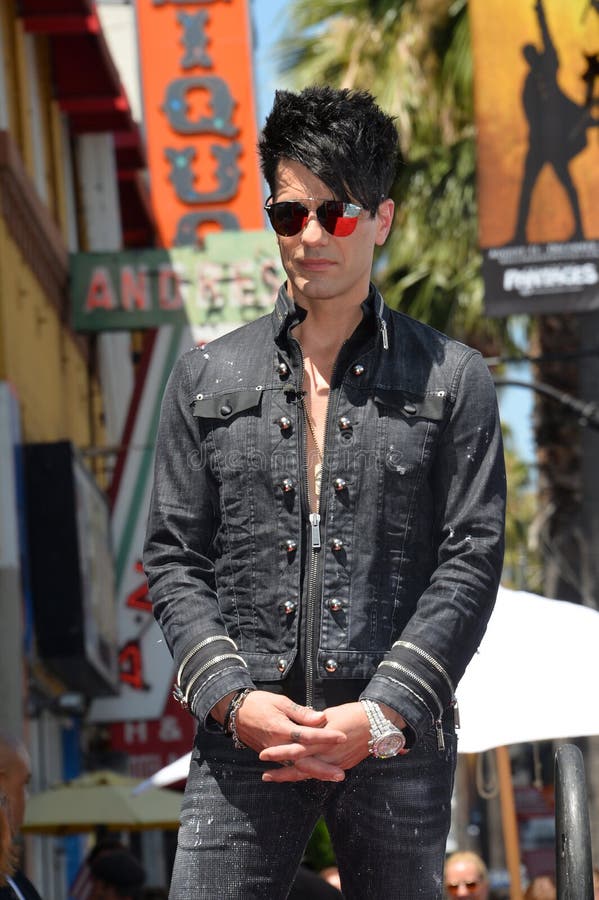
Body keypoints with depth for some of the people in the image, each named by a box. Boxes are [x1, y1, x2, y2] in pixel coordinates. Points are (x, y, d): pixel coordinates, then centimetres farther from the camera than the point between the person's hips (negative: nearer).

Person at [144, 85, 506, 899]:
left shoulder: (452, 380, 7)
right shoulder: (206, 380, 12)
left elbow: (471, 559, 0)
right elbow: (173, 557, 9)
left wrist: (380, 715, -11)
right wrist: (232, 698, -7)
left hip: (396, 743, -1)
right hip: (243, 740, 1)